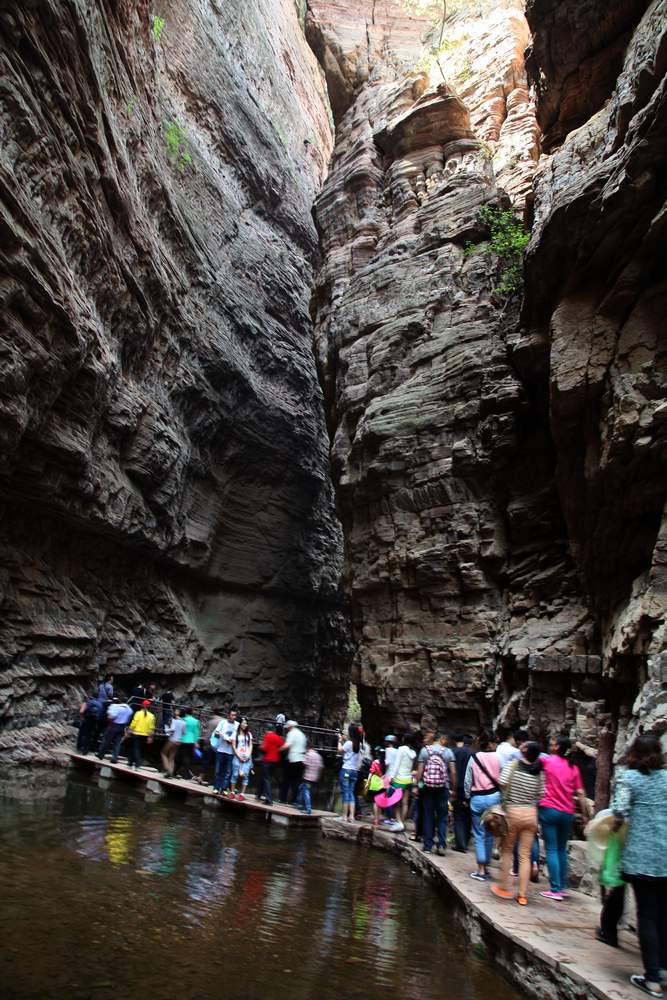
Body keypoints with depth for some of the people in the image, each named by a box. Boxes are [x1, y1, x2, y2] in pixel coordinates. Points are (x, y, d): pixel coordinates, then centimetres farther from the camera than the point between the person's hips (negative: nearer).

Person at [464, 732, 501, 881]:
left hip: (477, 798, 0)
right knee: (490, 833, 14)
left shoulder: (474, 758, -3)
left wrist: (467, 797, 13)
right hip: (494, 797, 0)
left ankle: (481, 870, 5)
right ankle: (486, 866, 21)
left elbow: (467, 780, 1)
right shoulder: (498, 758, -5)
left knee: (479, 835, 6)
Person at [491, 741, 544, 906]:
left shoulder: (513, 763, -9)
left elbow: (502, 782, -18)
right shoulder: (539, 771, -1)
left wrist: (507, 794, 2)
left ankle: (503, 888, 21)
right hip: (531, 814, 2)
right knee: (525, 856, 8)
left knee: (507, 851, 15)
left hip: (513, 811, -2)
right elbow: (541, 795, 1)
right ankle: (523, 895, 10)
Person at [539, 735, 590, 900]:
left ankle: (555, 889, -2)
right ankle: (563, 887, 19)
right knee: (562, 850, 17)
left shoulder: (548, 760, -6)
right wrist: (585, 816, 10)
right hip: (567, 813, 4)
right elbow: (580, 794, 4)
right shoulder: (574, 767, 6)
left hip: (549, 810, -4)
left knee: (551, 850, -1)